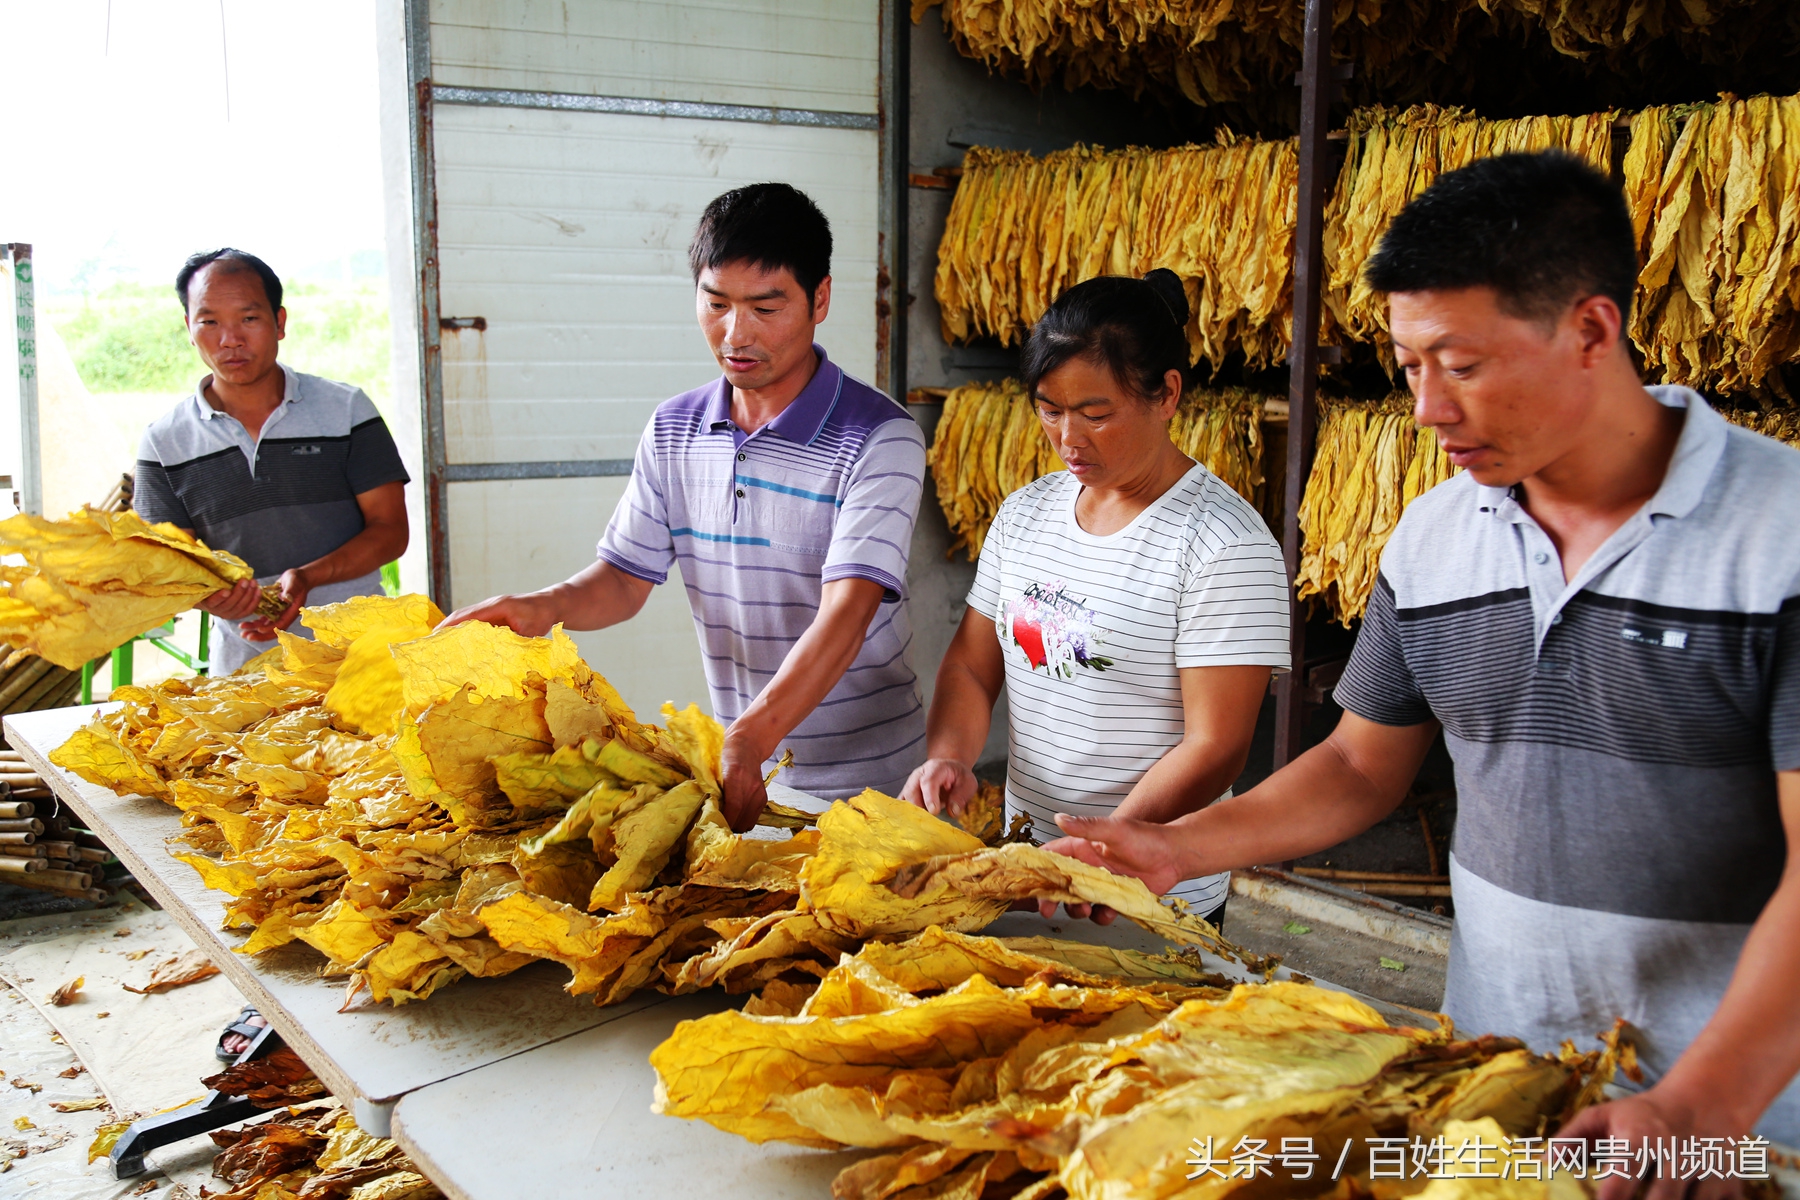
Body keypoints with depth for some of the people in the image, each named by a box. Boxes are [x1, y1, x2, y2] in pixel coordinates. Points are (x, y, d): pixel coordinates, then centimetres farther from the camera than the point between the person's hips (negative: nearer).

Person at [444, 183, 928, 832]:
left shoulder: (880, 438, -17)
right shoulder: (673, 429, 3)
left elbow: (847, 610, -27)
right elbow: (627, 576, 7)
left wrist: (751, 740, -40)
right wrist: (547, 606, -16)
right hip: (738, 758, 5)